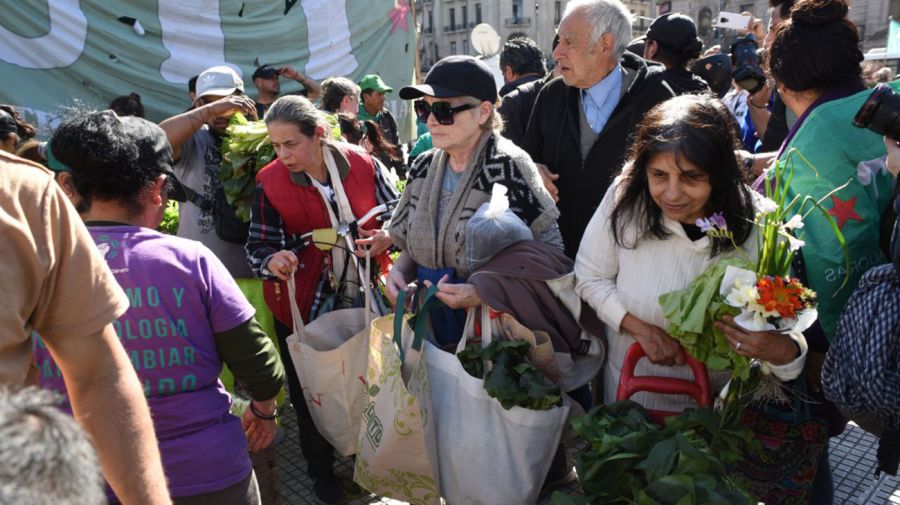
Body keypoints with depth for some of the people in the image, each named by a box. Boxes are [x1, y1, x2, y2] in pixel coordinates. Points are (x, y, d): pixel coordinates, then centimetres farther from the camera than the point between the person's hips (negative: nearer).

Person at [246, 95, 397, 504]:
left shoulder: (361, 164, -10)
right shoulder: (269, 183, -11)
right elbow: (257, 246, -11)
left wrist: (389, 235, -18)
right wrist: (273, 260, -33)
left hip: (362, 299, 2)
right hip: (304, 308, -1)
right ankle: (321, 471, 37)